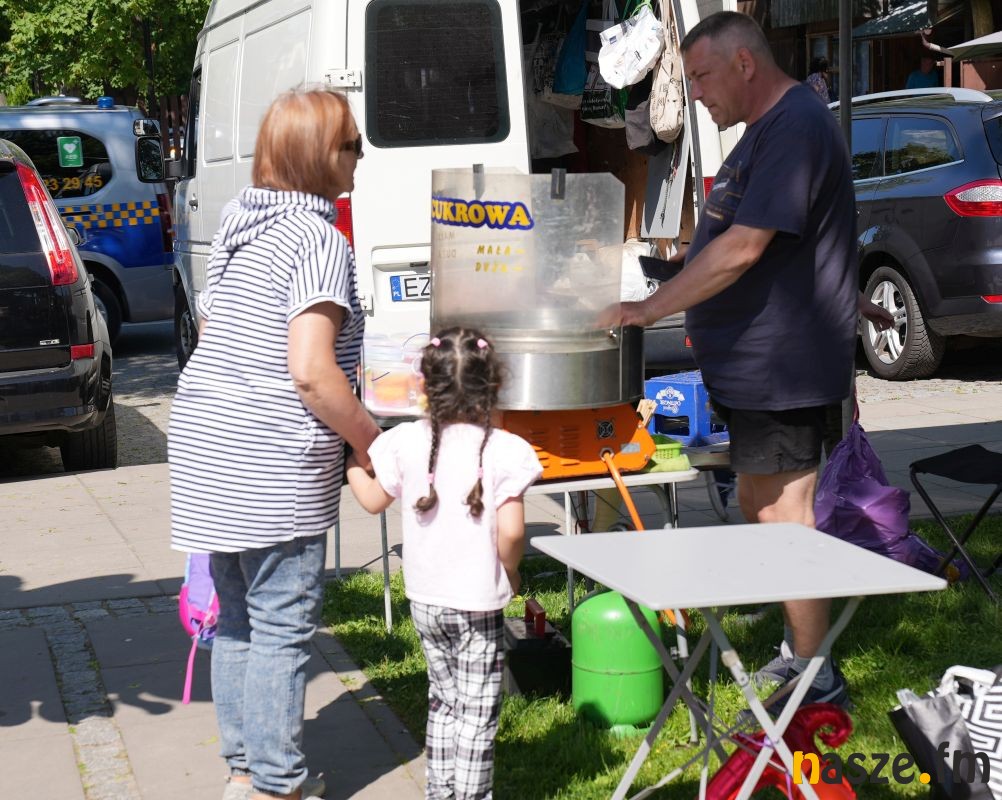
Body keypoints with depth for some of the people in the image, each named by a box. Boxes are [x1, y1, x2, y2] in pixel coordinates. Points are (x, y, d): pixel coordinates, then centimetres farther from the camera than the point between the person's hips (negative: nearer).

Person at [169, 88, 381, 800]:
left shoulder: (240, 228, 13)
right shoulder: (319, 239, -14)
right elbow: (311, 371, -21)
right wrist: (370, 441, -9)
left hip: (207, 442, 9)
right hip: (274, 463, -9)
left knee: (238, 618, 16)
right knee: (283, 627, -1)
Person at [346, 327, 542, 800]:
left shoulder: (406, 443, -5)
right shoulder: (503, 450, -17)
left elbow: (373, 499, 9)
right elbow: (511, 530, -21)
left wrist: (350, 461, 24)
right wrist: (510, 572, -2)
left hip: (424, 598, 5)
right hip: (478, 601, -5)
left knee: (443, 699, 21)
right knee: (477, 712, 6)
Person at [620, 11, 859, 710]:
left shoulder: (796, 127, -19)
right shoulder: (767, 128, 15)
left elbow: (742, 247, -26)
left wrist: (651, 309, -21)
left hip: (781, 364, -11)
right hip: (756, 360, 11)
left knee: (783, 517, -5)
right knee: (759, 506, 16)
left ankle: (817, 678, 3)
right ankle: (800, 650, 27)